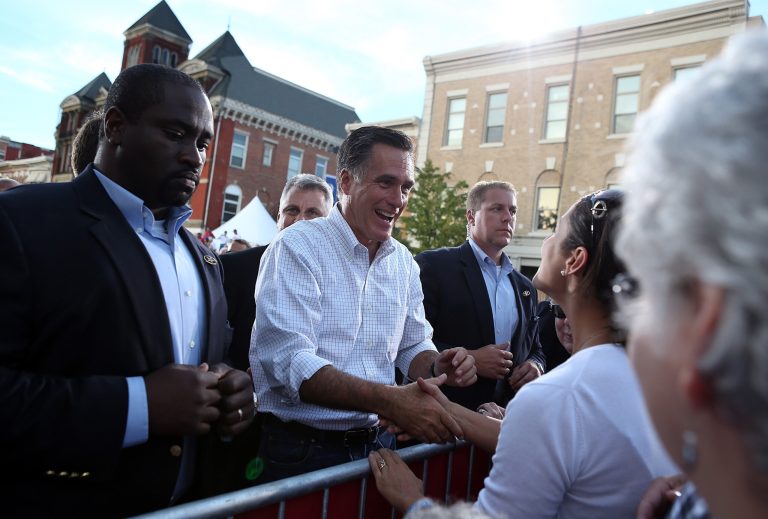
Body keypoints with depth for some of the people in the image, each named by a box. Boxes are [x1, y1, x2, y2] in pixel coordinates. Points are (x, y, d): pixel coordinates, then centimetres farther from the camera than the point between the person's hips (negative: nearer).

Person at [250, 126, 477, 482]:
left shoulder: (403, 261, 5)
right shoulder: (296, 247, -15)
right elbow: (288, 360, -24)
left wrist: (437, 366, -12)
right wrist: (391, 401, -33)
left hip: (376, 443, 6)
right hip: (300, 451, -5)